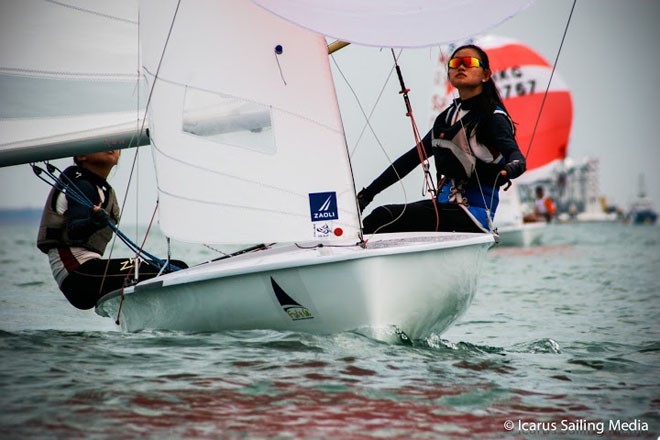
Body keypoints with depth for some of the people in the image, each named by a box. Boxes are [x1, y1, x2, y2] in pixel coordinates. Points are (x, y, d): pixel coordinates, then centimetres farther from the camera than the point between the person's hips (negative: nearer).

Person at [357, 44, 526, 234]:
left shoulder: (493, 117, -6)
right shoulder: (446, 117, 16)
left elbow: (514, 152, -23)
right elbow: (413, 157, 20)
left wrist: (512, 168, -50)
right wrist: (367, 193, 19)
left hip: (472, 214, -7)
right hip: (444, 204, 7)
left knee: (384, 216, -21)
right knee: (382, 214, -11)